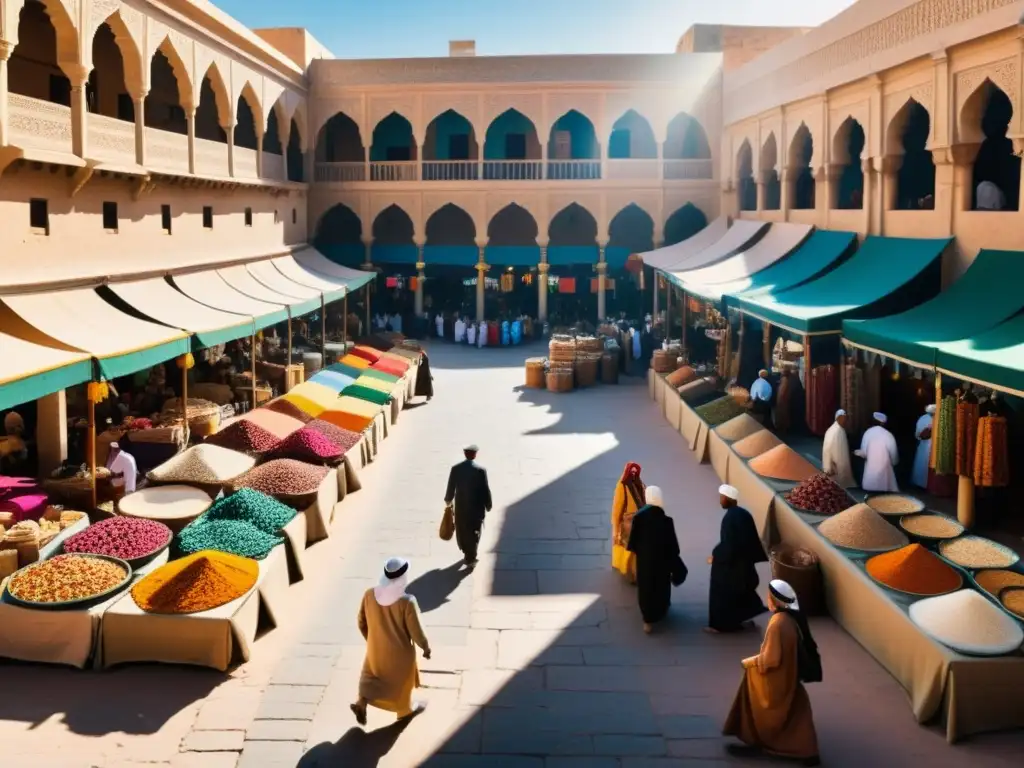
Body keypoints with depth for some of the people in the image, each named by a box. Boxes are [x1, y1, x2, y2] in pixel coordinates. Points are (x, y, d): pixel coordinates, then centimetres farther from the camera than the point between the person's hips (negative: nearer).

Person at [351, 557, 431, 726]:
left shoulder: (369, 594, -17)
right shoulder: (407, 602, -31)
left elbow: (362, 623, -2)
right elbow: (416, 631, -20)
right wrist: (425, 647, -1)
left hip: (376, 648, 3)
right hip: (400, 651, -3)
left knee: (372, 674, 28)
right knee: (402, 680, 22)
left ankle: (361, 702, 10)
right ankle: (405, 709, 42)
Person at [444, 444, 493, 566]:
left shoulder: (455, 468, -10)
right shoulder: (481, 470, -17)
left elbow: (451, 488, -3)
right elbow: (486, 490, -13)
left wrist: (448, 500, 17)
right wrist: (488, 506, 2)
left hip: (460, 506, 3)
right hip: (476, 507, -2)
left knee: (462, 531, 23)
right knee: (474, 532, 12)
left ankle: (467, 553, 40)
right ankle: (470, 558, 18)